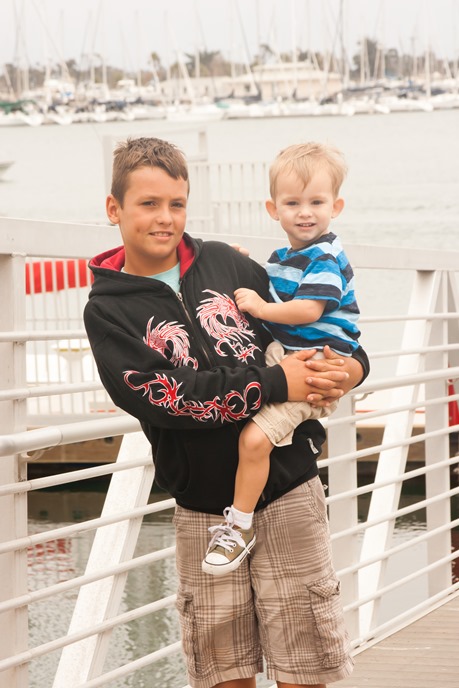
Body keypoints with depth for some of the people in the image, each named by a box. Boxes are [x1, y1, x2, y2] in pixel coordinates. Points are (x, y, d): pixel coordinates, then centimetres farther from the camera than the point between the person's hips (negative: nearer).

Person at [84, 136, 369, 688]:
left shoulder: (225, 265, 6)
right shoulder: (108, 310, -2)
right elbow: (160, 394, -16)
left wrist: (353, 363, -4)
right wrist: (275, 384, -16)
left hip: (287, 487, 1)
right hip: (204, 507, -1)